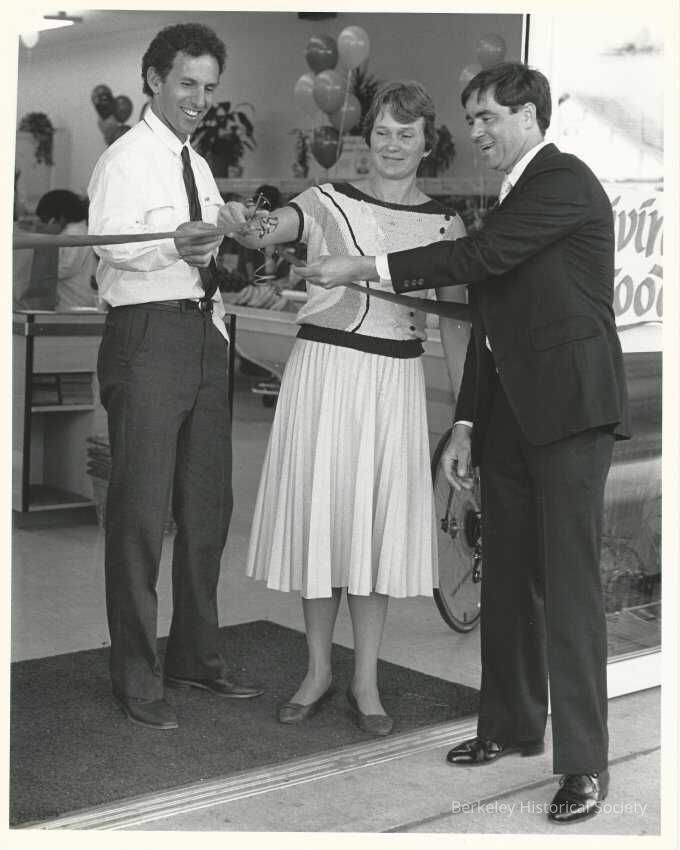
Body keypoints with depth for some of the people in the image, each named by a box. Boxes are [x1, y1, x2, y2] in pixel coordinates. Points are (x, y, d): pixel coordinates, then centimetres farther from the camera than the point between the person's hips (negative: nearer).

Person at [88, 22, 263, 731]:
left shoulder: (198, 165, 19)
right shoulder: (125, 160, -7)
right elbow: (111, 245, -25)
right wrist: (172, 246, -42)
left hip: (203, 335, 8)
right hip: (148, 335, -8)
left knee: (207, 506, 14)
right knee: (140, 511, -4)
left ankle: (195, 655, 27)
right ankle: (136, 678, 6)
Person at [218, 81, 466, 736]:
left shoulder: (443, 225, 8)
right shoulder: (330, 202, 1)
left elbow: (455, 320, 6)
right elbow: (270, 230, -17)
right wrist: (244, 226, -41)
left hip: (396, 379, 2)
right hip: (325, 368, -1)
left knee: (379, 517, 5)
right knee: (319, 510, 3)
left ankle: (365, 682, 17)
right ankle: (318, 671, 20)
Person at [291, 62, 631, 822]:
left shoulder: (564, 181, -8)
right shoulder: (513, 196, 19)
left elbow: (480, 256, -19)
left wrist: (363, 268, -14)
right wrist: (466, 426, 15)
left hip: (570, 409, -9)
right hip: (510, 415, 9)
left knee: (568, 584, -8)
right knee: (507, 579, 12)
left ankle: (584, 763, -2)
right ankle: (511, 725, 26)